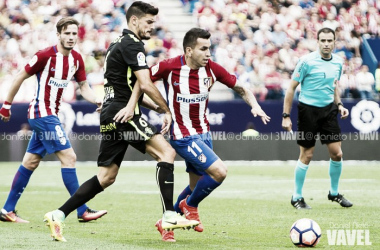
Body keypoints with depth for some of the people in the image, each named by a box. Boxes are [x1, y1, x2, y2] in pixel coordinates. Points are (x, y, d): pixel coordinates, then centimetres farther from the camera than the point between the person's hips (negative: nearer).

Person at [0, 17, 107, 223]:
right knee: (68, 157, -12)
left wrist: (98, 102, -10)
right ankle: (83, 211, -11)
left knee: (30, 163, 12)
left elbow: (84, 87, 10)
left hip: (50, 115, 8)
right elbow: (20, 77, -8)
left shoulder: (76, 59, 4)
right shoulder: (46, 55, -16)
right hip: (42, 113, -8)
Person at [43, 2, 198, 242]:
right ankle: (169, 216, -21)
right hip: (123, 113, -10)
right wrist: (167, 111, -7)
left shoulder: (118, 44, 22)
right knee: (166, 152, -14)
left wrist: (155, 106, 19)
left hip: (112, 115, 10)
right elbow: (146, 84, -17)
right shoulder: (132, 45, -9)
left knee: (106, 177, 10)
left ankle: (58, 215, 8)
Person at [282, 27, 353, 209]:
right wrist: (286, 116, -11)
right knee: (306, 156, -1)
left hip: (328, 109, 5)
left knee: (337, 153, 1)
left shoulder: (338, 62, 4)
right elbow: (291, 88, -9)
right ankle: (297, 197, 12)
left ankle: (334, 193, 21)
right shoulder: (307, 61, -13)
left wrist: (339, 104, 5)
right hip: (308, 110, -5)